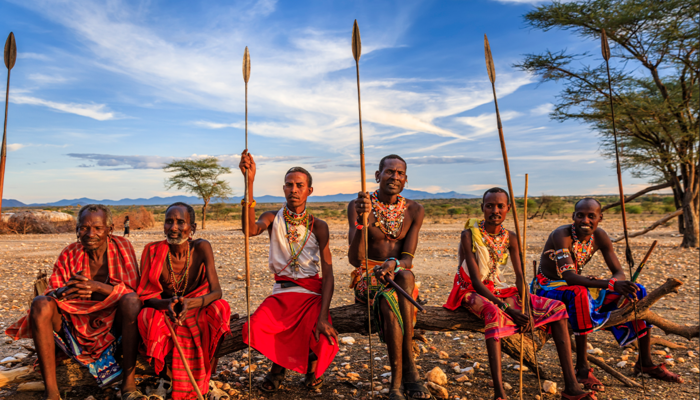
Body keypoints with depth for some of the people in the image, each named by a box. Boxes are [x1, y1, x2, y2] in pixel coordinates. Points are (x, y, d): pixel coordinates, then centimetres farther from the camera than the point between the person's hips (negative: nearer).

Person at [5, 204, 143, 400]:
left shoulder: (122, 247, -5)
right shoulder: (70, 253, 2)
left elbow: (133, 292, -12)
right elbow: (51, 292, -3)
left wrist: (97, 286, -28)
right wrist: (64, 291, -29)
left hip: (113, 322, -3)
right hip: (75, 323, 3)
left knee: (131, 301, -32)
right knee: (40, 303, -21)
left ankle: (129, 384, -28)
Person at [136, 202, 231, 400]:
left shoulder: (201, 248, -16)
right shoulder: (153, 250, -14)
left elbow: (216, 291, -21)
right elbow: (146, 295, -14)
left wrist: (190, 303, -41)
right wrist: (168, 304, -36)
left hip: (196, 309, 0)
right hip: (162, 310, 1)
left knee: (218, 310, -30)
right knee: (148, 317, -31)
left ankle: (203, 378, -10)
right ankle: (166, 376, -5)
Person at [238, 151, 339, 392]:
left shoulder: (318, 226, -2)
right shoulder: (273, 218, 1)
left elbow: (328, 274, -7)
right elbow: (250, 230, -25)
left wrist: (323, 316, -19)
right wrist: (249, 182, -31)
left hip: (312, 294, -1)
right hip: (281, 293, 1)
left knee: (325, 343, -23)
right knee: (255, 329, -25)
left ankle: (312, 365, 19)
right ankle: (278, 365, 12)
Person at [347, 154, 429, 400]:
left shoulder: (414, 210, 3)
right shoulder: (358, 206, -7)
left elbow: (408, 259, -4)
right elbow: (355, 259, -18)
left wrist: (394, 263, -29)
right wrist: (361, 221, -34)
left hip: (401, 277, 2)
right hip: (367, 278, -2)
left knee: (406, 276, -34)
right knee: (388, 299, -36)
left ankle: (401, 380, -30)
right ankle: (403, 377, -25)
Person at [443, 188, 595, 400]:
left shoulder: (510, 237, 1)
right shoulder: (469, 235, -16)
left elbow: (520, 277, -2)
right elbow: (476, 281, -21)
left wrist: (527, 309, -19)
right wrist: (507, 308, -28)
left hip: (496, 290, 7)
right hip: (471, 292, -6)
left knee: (557, 308, -5)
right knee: (494, 313, -41)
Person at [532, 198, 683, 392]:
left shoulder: (599, 237, -6)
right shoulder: (562, 235, -26)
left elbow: (619, 272, -4)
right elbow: (569, 276, -36)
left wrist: (616, 283, -28)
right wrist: (610, 284, -44)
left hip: (577, 288, 7)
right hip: (547, 289, -7)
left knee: (637, 290, -1)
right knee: (579, 292, -41)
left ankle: (645, 362, 9)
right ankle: (582, 368, -29)